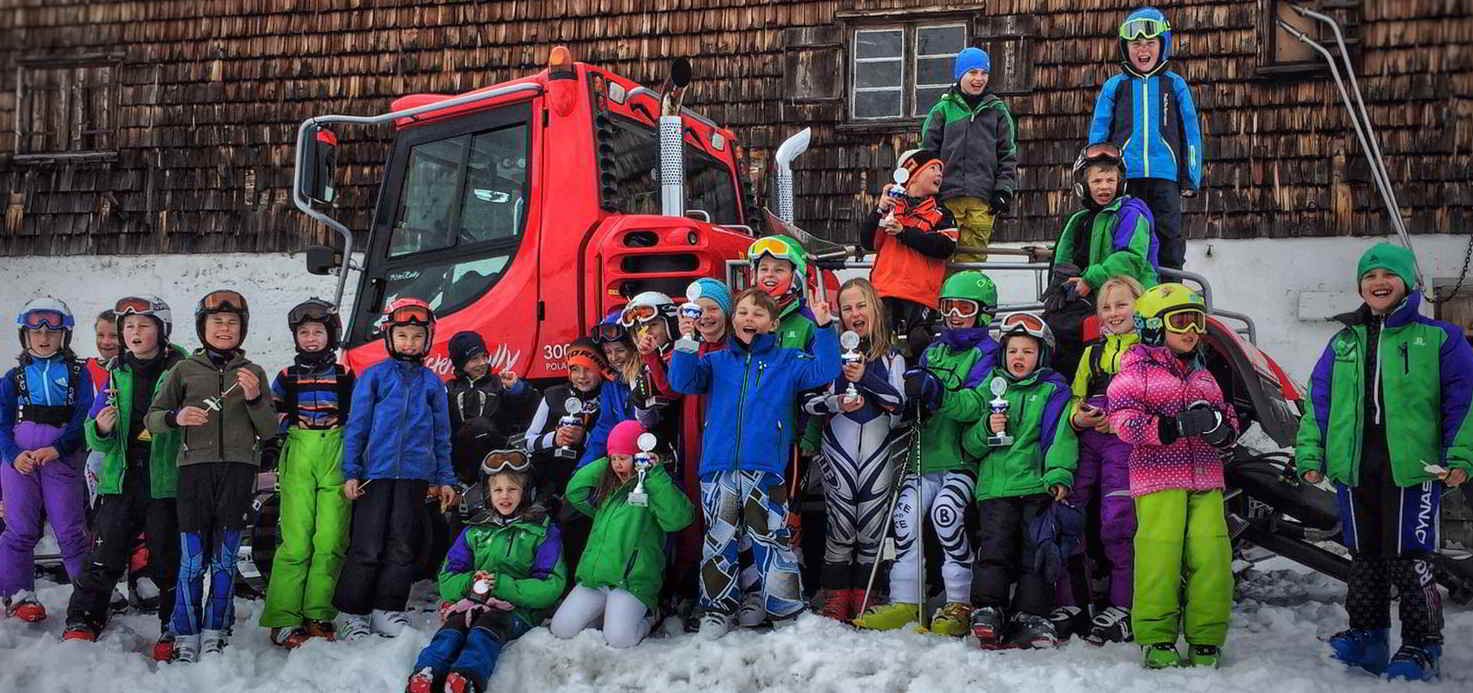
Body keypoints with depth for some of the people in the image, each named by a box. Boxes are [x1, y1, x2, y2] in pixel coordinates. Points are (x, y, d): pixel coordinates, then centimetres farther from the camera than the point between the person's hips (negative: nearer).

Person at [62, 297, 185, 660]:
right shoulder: (116, 373, 9)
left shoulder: (180, 370, -3)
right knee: (105, 555, 3)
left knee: (167, 558, 4)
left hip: (165, 480, -3)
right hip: (121, 478, 3)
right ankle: (82, 621, 12)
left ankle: (173, 628, 14)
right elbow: (95, 436, 10)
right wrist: (101, 429, -11)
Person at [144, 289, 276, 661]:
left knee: (225, 557, 2)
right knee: (192, 558, -4)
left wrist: (254, 398, -8)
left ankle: (215, 630, 11)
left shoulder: (253, 373, 13)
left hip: (238, 469, 1)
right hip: (195, 467, -1)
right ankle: (186, 634, 5)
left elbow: (269, 431, 10)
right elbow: (152, 418, 11)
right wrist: (177, 417, -11)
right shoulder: (184, 370, 10)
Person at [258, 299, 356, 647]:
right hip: (297, 465, -1)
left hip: (336, 465, 1)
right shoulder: (286, 378, 12)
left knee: (330, 542, -5)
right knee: (296, 543, -7)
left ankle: (319, 614, 3)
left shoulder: (345, 377, 13)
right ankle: (283, 619, -4)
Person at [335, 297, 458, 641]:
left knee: (402, 546, 5)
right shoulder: (374, 375, 4)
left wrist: (445, 479, 10)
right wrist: (350, 472, -3)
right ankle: (353, 613, 6)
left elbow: (441, 434, 15)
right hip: (376, 471, -3)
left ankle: (388, 610, 13)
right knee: (366, 547, -4)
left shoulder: (431, 382, 11)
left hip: (415, 474, 3)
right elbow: (356, 425, 3)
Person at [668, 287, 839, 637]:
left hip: (765, 468, -2)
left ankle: (786, 612, 10)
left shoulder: (787, 360, 12)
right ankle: (717, 609, 19)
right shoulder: (717, 361, 15)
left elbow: (824, 372, 0)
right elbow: (682, 380, 3)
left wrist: (824, 328, -8)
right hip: (718, 468, 2)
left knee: (773, 539, -1)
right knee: (720, 539, 8)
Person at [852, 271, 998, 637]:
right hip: (927, 453, 6)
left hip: (963, 458, -6)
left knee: (945, 511, -24)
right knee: (906, 512, -9)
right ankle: (904, 602, -1)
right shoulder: (934, 348, 18)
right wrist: (915, 396, -3)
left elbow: (977, 404, -16)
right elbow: (918, 387, 21)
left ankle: (960, 606, -13)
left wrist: (938, 393, -31)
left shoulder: (988, 352, -2)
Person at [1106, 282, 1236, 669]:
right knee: (1160, 553, -10)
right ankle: (1157, 640, 2)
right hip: (1158, 478, -5)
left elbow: (1230, 426, 23)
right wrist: (1176, 427, -20)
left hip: (1205, 480, 5)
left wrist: (1218, 426, -3)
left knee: (1211, 554, -4)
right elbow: (1123, 417, -10)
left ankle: (1205, 641, 6)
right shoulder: (1138, 365, 2)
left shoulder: (1202, 374, 21)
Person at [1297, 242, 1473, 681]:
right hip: (1353, 468, 4)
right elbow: (1318, 403, 13)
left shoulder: (1437, 338, 2)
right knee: (1364, 558, 12)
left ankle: (1422, 649, 7)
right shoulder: (1342, 344, 14)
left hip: (1412, 466, -4)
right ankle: (1366, 640, 23)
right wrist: (1310, 455, 5)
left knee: (1409, 560, -4)